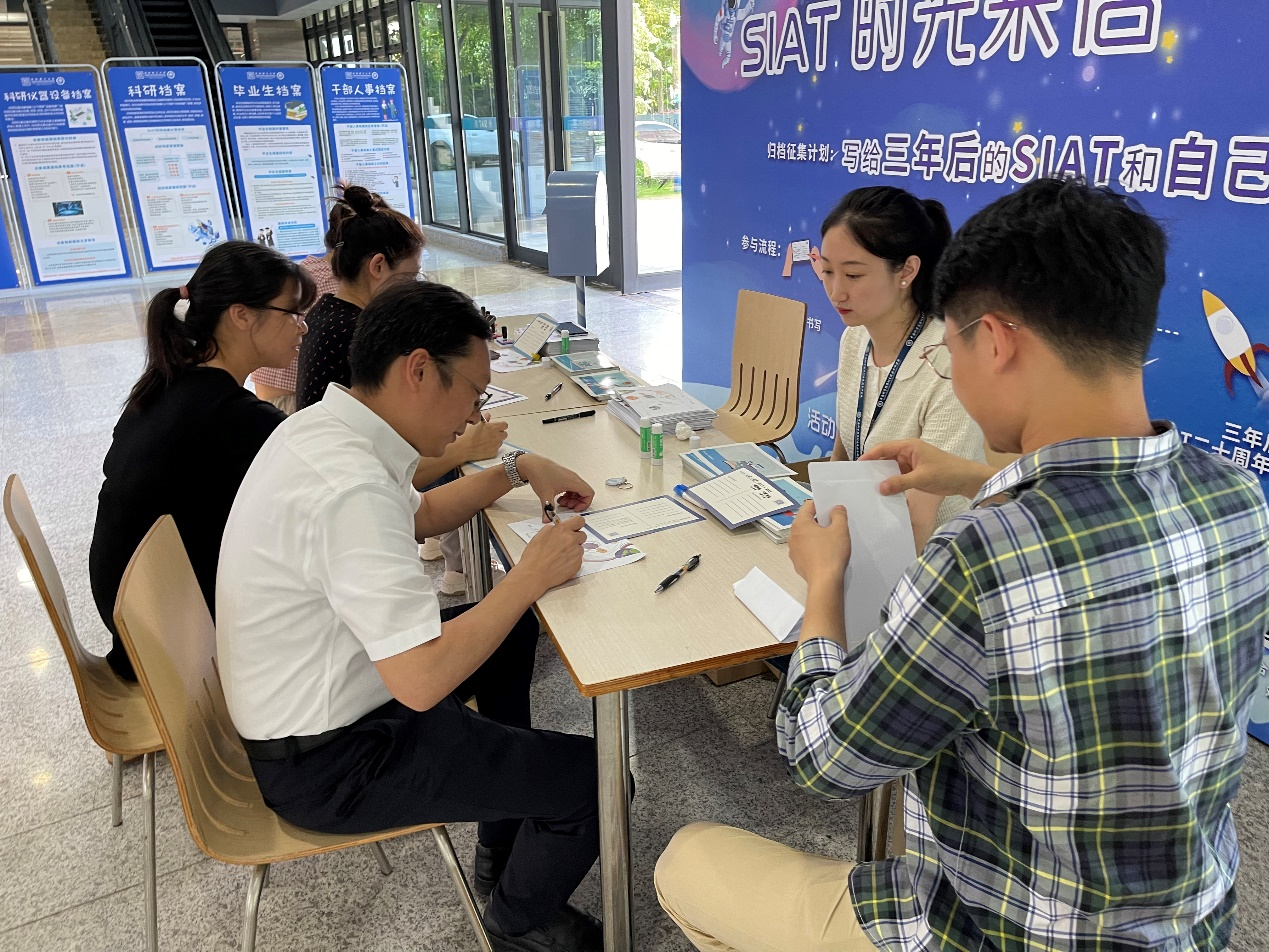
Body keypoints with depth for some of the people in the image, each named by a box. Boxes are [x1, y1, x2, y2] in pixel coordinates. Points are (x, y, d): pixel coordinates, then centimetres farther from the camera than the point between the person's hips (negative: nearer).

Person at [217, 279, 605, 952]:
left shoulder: (323, 427, -2)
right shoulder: (351, 488, -33)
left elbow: (418, 513, 17)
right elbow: (423, 681, -33)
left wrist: (517, 469, 7)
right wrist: (531, 575, -22)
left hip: (315, 696, 10)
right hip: (327, 763, -10)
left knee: (510, 631, 24)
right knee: (597, 777, -9)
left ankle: (504, 840, 36)